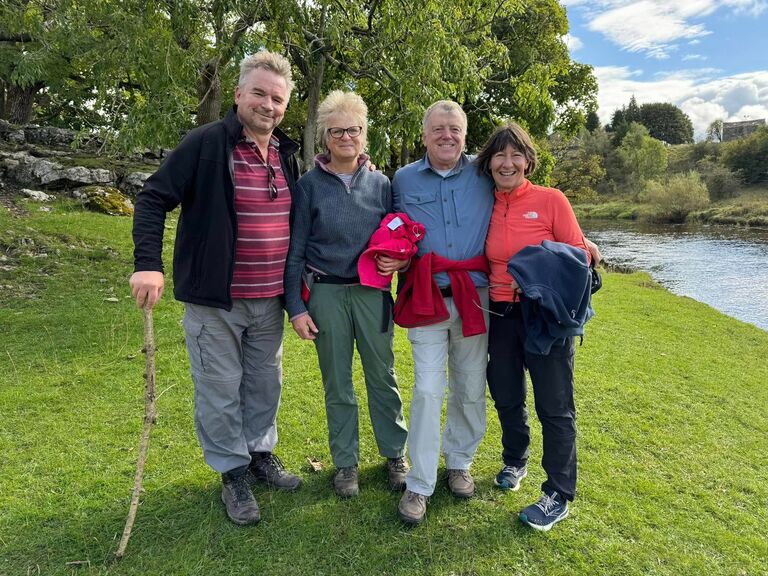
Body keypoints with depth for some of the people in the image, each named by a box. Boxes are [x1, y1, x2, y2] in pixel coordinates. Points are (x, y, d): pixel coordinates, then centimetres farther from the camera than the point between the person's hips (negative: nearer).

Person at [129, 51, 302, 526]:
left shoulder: (287, 154, 7)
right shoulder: (206, 143, -10)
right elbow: (153, 199, -11)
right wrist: (148, 264, -21)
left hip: (270, 300, 6)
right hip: (215, 299, -5)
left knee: (266, 383, 18)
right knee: (221, 389, 7)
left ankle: (261, 454, 38)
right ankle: (233, 472, 26)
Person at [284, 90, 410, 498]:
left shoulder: (380, 183, 5)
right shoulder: (310, 184, -1)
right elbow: (295, 250, -1)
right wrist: (295, 306, -5)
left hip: (373, 293, 1)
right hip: (326, 295, -1)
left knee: (382, 376, 9)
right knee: (337, 383, 10)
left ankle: (395, 454, 28)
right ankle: (345, 462, 27)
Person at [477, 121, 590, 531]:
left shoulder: (551, 200, -6)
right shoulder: (485, 207, 5)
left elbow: (579, 254, -6)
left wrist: (546, 273, -22)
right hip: (499, 314, 4)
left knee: (554, 406, 3)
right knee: (506, 397, 18)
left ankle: (559, 495, 19)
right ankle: (514, 462, 43)